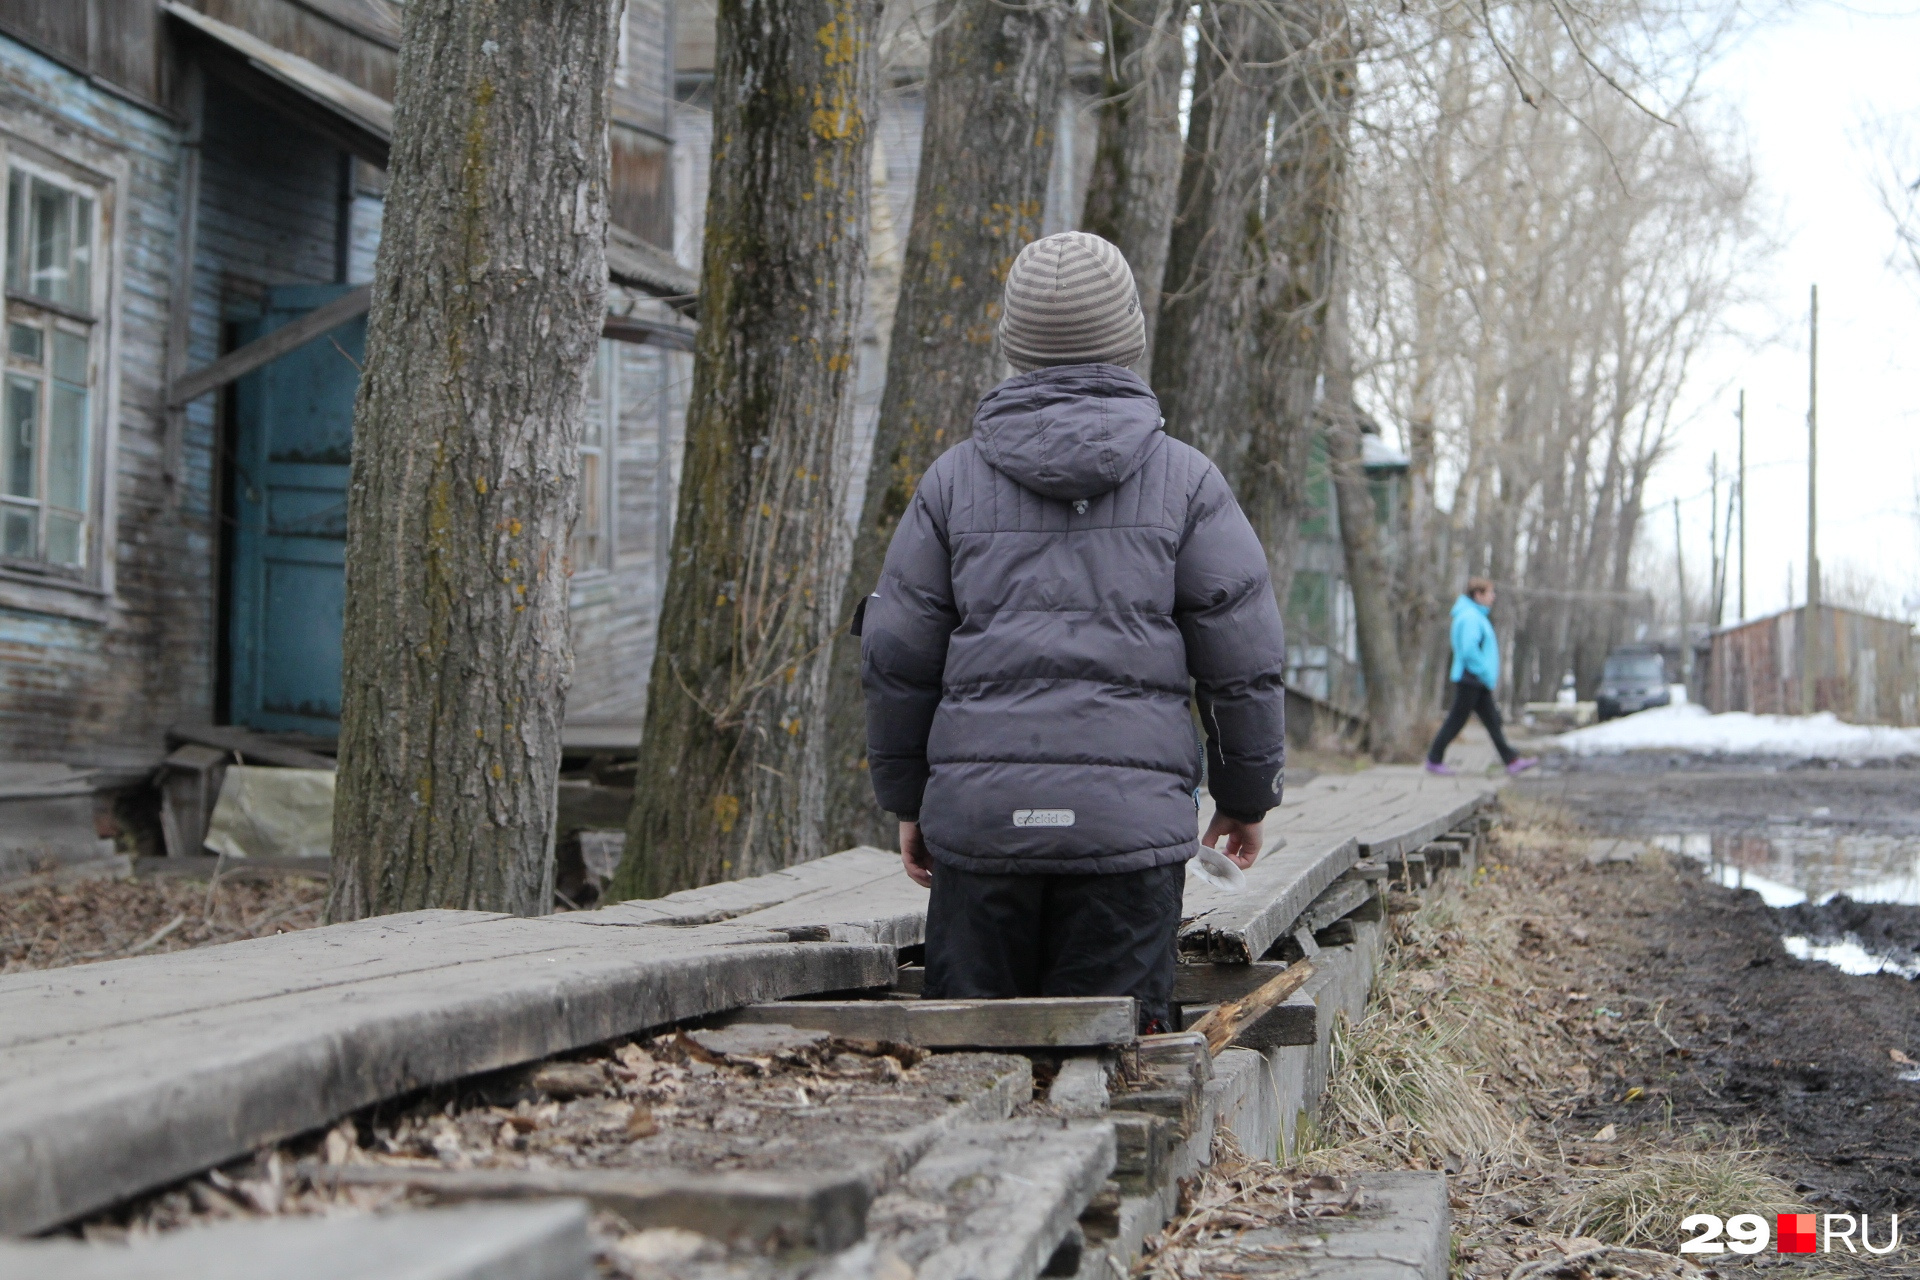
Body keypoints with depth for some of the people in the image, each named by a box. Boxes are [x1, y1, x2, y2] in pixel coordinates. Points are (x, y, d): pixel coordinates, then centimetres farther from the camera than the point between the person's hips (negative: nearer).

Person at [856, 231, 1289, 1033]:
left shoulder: (955, 478, 7)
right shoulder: (1186, 480, 3)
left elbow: (896, 654, 7)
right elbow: (1243, 656, 2)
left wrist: (906, 797, 18)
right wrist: (1247, 792, 15)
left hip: (979, 813, 1)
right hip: (1130, 817, -1)